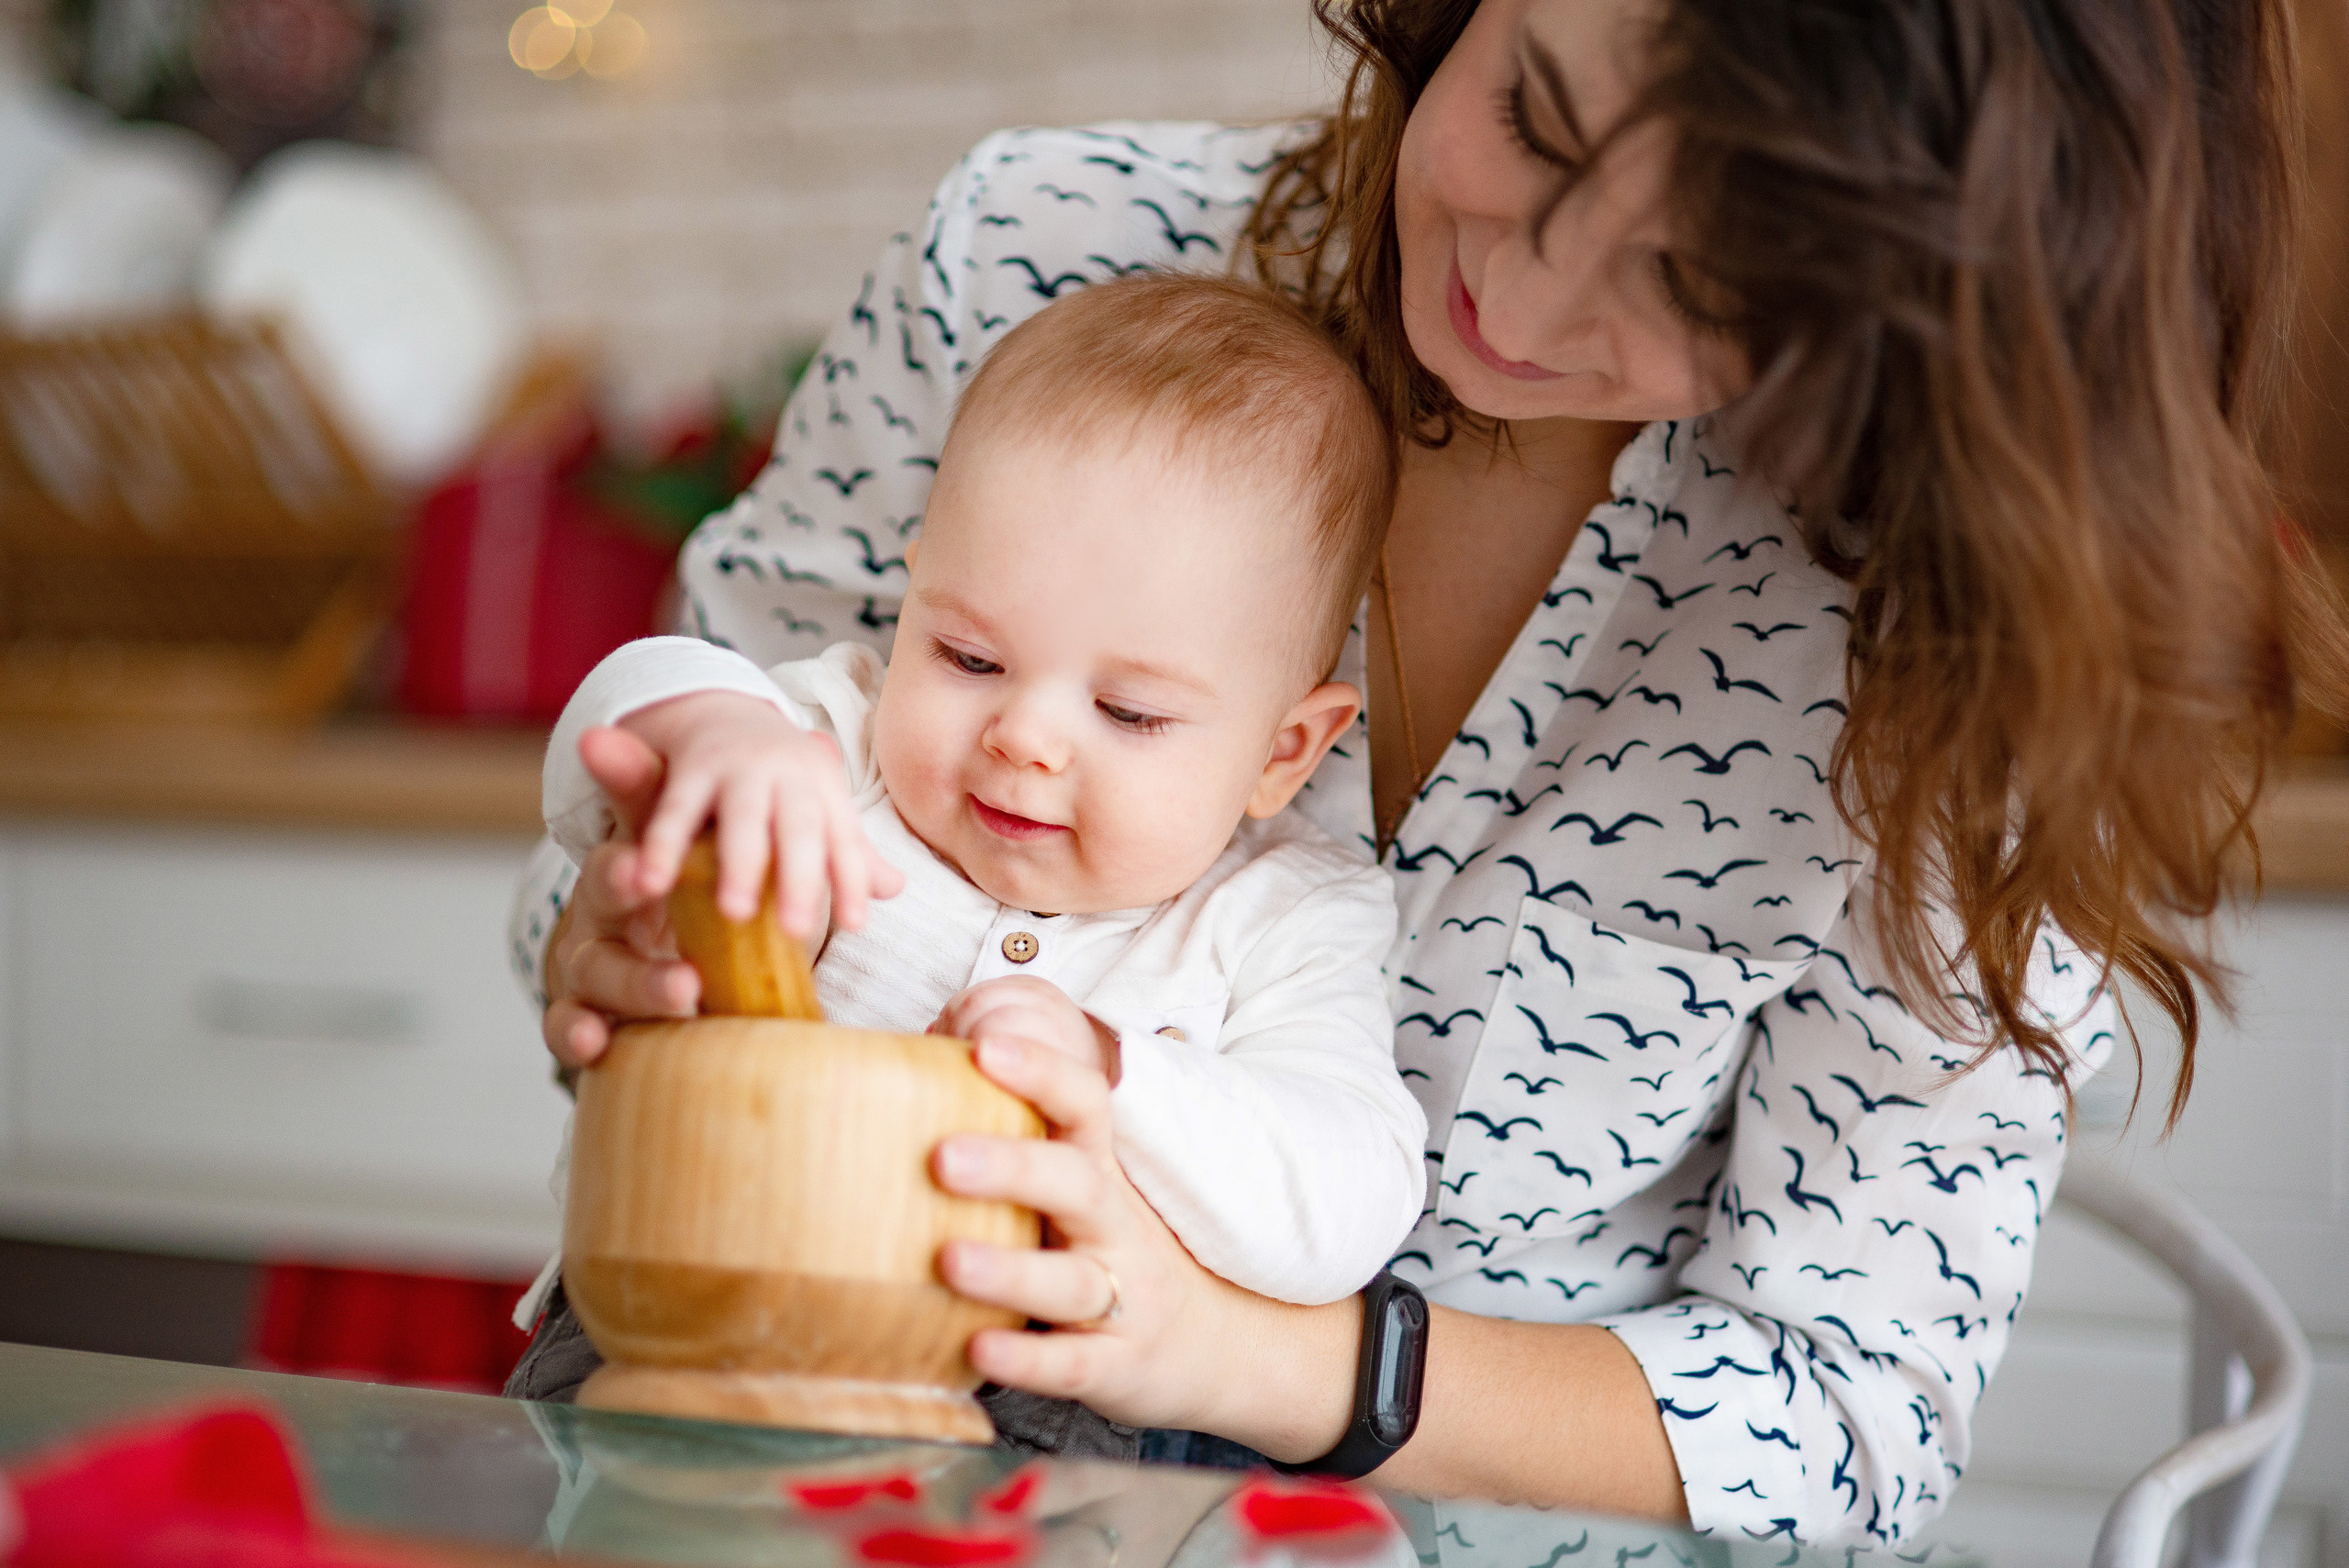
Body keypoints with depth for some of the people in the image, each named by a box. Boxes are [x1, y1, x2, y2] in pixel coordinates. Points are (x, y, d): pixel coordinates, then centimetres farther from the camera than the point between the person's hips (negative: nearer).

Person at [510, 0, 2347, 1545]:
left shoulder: (1972, 637, -14)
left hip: (1482, 1528, -2)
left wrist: (1229, 1346, -25)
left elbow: (1854, 1423, -12)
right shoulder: (1041, 260, -9)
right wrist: (616, 950, -20)